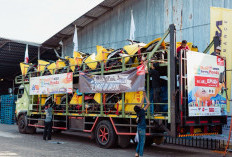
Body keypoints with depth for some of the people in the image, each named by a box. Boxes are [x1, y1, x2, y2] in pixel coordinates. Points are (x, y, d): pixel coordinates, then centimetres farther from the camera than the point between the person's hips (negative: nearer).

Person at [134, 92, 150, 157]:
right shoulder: (142, 111, -16)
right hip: (142, 128, -8)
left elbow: (141, 103, 15)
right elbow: (148, 104, -12)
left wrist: (143, 96, 19)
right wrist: (145, 96, -3)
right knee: (142, 142, -3)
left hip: (139, 128, 8)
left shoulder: (138, 111, 2)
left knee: (140, 141, 17)